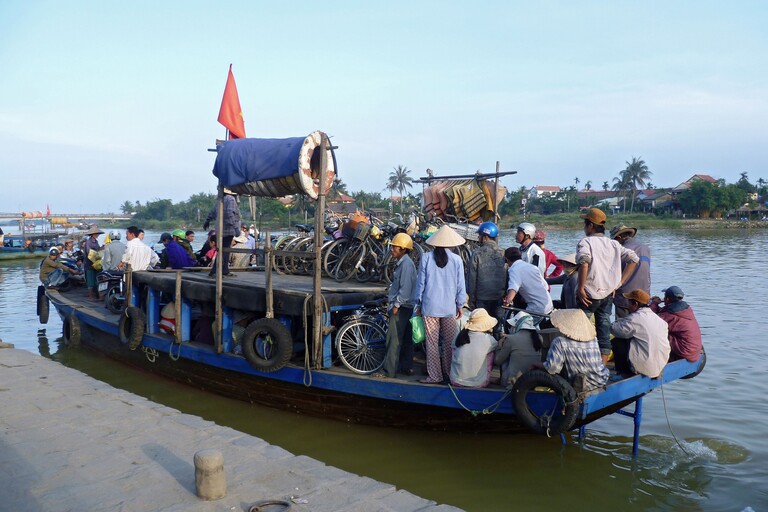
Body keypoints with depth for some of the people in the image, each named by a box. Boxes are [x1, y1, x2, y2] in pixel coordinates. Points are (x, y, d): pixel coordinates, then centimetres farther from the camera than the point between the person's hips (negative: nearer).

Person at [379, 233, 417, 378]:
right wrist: (391, 297, 20)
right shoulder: (401, 262, 16)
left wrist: (397, 304, -19)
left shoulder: (406, 263, -16)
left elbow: (405, 287, -21)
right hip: (403, 306, 10)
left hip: (401, 307, -10)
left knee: (394, 339, -8)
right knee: (405, 338, 14)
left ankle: (389, 370, -6)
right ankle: (407, 367, 21)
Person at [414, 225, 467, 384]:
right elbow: (460, 285, 2)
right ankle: (451, 374, 16)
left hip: (430, 305, -1)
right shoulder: (456, 259, -3)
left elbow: (420, 282, 0)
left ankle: (434, 376, 8)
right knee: (450, 342, 10)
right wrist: (460, 305, 13)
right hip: (449, 307, 1)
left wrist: (418, 304, 10)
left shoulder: (426, 257, -4)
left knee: (432, 342, 5)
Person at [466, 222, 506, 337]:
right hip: (499, 298, 3)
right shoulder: (502, 254, 0)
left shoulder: (477, 253, -9)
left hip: (482, 298, -3)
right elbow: (507, 277, 6)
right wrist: (505, 294, 16)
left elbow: (471, 278, -7)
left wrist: (471, 299, 0)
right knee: (497, 329, 11)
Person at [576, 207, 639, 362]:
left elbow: (584, 262, -27)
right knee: (604, 328, 11)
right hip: (608, 294, 6)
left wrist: (581, 288, -21)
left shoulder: (585, 242, -8)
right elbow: (633, 259, 6)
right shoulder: (613, 243, 10)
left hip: (590, 294, -6)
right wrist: (619, 282, 6)